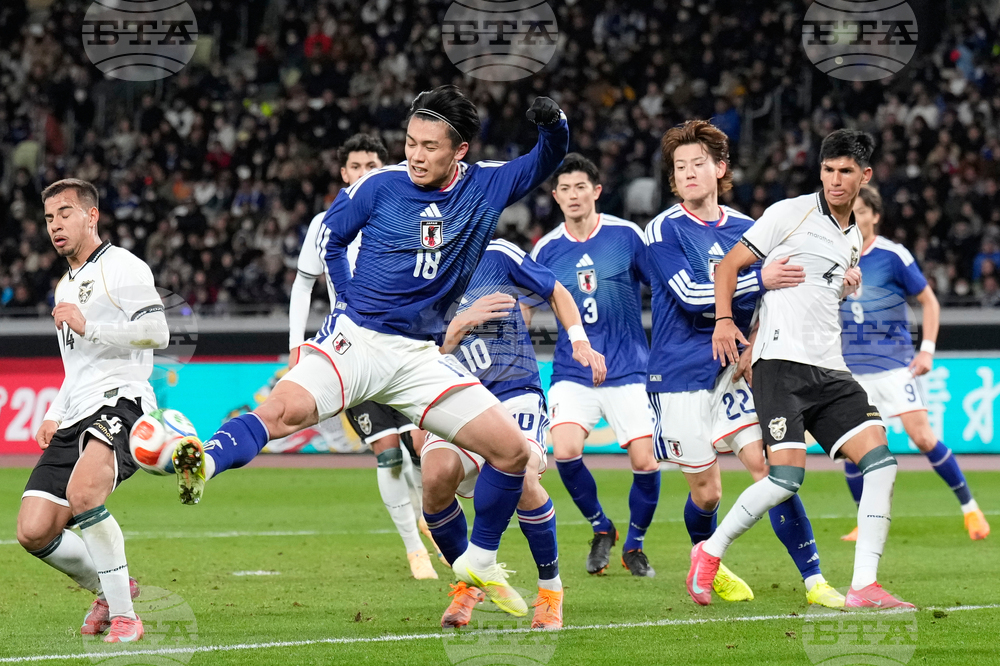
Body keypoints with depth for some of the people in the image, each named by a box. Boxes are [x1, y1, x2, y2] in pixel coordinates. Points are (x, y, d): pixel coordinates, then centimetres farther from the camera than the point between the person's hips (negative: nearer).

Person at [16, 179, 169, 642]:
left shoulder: (121, 267, 0)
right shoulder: (65, 286, 28)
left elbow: (157, 332, -14)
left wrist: (87, 327, -18)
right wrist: (54, 414, 23)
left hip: (121, 401, -9)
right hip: (77, 416, 9)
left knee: (82, 492, -35)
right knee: (34, 533, -4)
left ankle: (124, 617, -25)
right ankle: (108, 589, 20)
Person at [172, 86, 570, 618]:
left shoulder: (487, 186, 4)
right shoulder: (381, 186, -2)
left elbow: (546, 163, 14)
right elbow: (328, 235, 11)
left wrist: (553, 124, -7)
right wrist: (349, 300, 4)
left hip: (418, 355, 3)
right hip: (356, 337, -3)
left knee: (511, 449, -3)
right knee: (285, 408, -33)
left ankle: (479, 561, 15)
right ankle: (205, 463, -51)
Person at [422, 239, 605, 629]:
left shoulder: (497, 257, 2)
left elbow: (557, 293, 18)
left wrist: (581, 342, 5)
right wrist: (459, 324, -16)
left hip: (515, 395, -2)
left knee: (520, 475, -32)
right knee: (437, 473, -30)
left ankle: (550, 587, -7)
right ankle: (467, 583, -3)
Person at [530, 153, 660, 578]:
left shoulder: (627, 236, -3)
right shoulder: (546, 250, 2)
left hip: (628, 371, -1)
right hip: (572, 373, 1)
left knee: (645, 463, -10)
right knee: (565, 451, -21)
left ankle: (634, 545, 17)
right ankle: (600, 528, 6)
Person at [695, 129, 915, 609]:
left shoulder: (854, 239, 20)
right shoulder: (792, 213, 0)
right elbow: (729, 265, 1)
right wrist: (724, 320, -12)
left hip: (829, 371, 7)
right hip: (781, 362, -7)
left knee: (880, 460, -11)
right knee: (786, 477, -20)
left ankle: (863, 587, -11)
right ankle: (710, 553, 3)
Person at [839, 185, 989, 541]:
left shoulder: (894, 256, -7)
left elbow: (929, 301, 0)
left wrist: (927, 349, -8)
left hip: (895, 363, -3)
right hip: (851, 368, 3)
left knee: (923, 437, -11)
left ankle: (969, 507, 4)